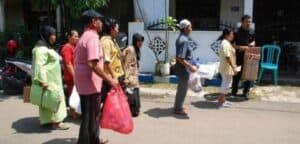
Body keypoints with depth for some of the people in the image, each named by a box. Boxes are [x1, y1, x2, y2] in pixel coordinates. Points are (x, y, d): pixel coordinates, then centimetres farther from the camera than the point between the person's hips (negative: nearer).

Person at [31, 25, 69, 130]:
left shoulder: (47, 47, 16)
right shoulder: (41, 48, -17)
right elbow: (39, 65, -25)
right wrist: (43, 81, -30)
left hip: (52, 79, 11)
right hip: (47, 80, -11)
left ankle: (49, 120, 22)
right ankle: (55, 122, -2)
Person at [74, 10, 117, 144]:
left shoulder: (84, 37, 15)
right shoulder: (92, 37, -17)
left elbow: (77, 61, 20)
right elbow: (93, 64, -28)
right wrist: (109, 79, -25)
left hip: (84, 82, 10)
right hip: (90, 84, -10)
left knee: (91, 114, 21)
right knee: (90, 117, -1)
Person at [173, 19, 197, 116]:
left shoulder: (182, 38, 9)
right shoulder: (184, 40, -22)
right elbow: (180, 58, -27)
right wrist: (190, 67, -23)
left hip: (183, 68, 10)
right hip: (184, 69, -10)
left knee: (181, 87, 21)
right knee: (183, 88, 3)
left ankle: (178, 106, 36)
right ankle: (178, 109, 16)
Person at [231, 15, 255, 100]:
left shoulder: (252, 32, 6)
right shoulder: (237, 32, -8)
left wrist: (252, 43, -2)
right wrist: (240, 47, -23)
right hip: (238, 56, -4)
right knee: (237, 74, 5)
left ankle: (246, 92, 17)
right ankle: (234, 91, 20)